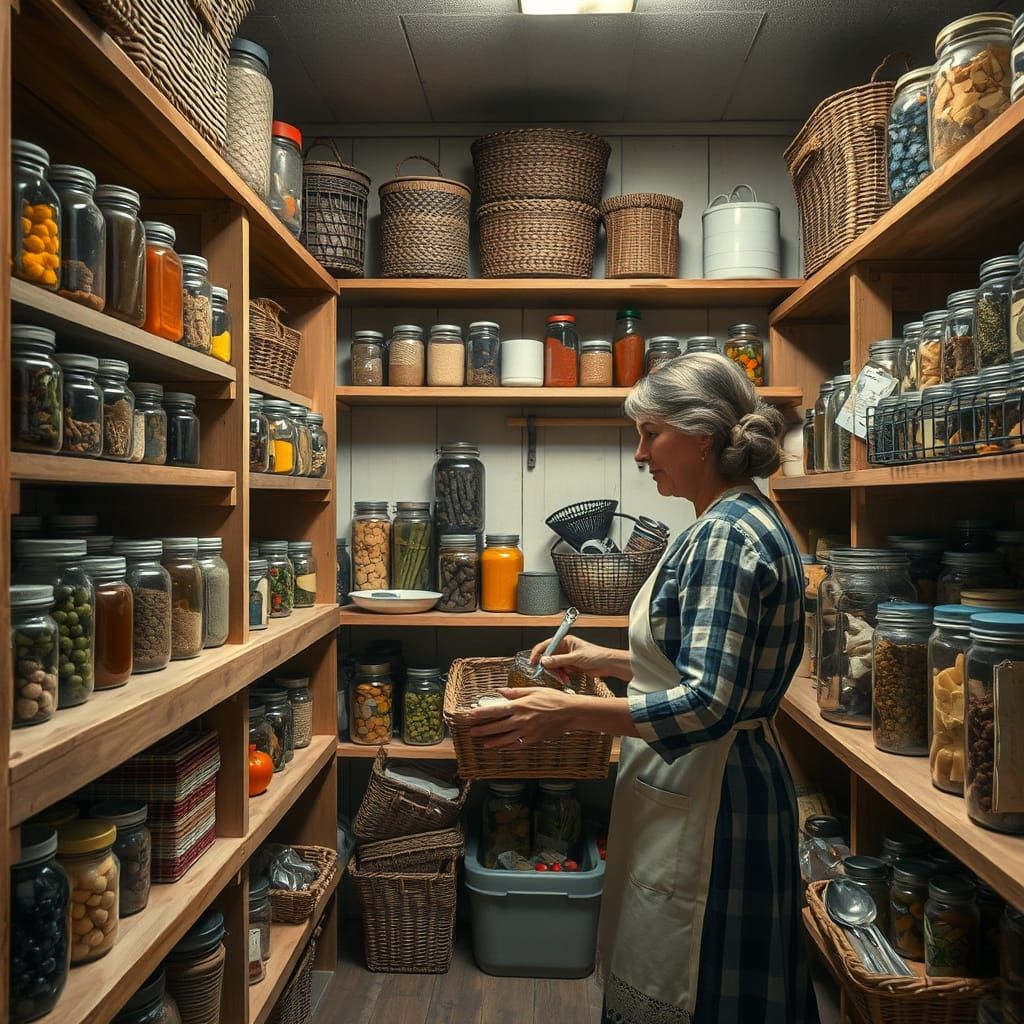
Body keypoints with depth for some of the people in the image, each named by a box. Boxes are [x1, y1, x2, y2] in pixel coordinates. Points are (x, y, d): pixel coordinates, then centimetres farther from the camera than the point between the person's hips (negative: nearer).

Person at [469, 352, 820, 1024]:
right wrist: (606, 660, 14)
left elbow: (707, 705, -28)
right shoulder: (737, 522, 9)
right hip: (701, 788, 10)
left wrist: (569, 712, -27)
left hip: (705, 797, -10)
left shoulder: (728, 535, -23)